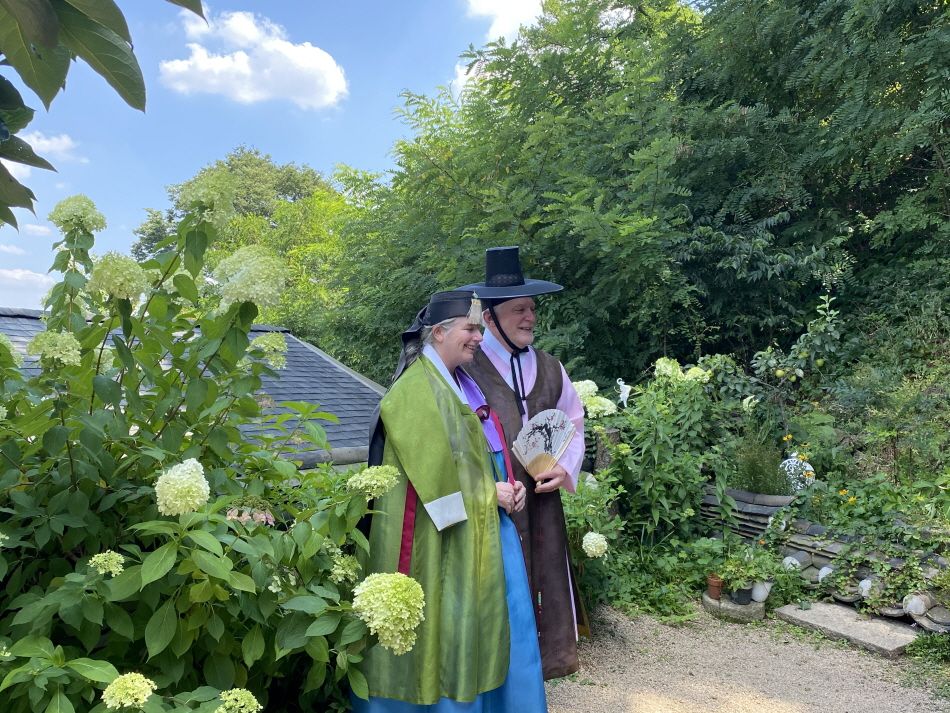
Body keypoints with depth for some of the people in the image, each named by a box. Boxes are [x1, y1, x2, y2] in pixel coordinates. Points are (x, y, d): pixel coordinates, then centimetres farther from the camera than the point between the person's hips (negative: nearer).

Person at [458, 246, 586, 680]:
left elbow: (575, 426, 17)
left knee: (545, 582, 14)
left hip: (542, 501, 5)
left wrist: (566, 469, 1)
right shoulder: (466, 368, -10)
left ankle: (546, 658, 32)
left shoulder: (550, 370, 9)